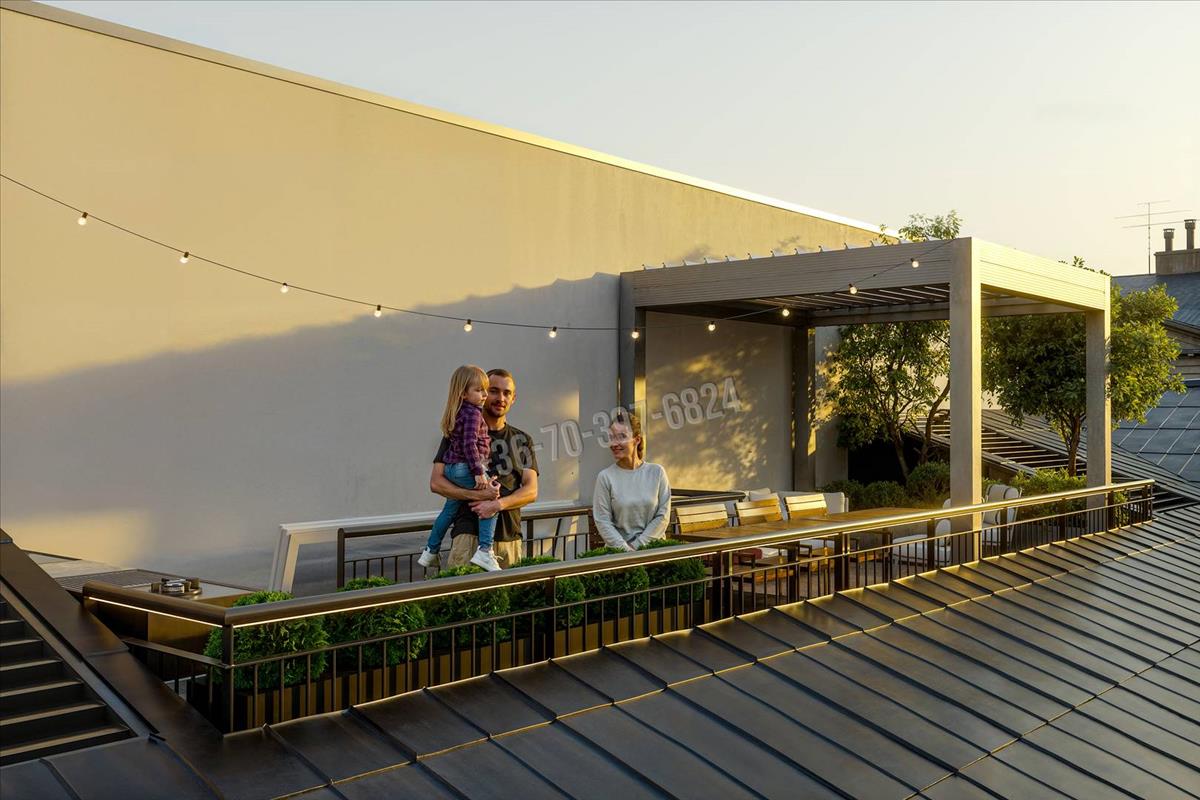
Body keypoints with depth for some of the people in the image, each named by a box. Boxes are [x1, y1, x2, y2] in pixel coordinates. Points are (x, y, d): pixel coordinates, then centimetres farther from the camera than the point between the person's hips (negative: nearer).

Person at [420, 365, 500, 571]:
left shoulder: (457, 413, 15)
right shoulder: (473, 414, -15)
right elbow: (470, 445, -22)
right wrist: (479, 472, -21)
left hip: (451, 468, 10)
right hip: (466, 467, -10)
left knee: (449, 510, 23)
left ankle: (430, 552, 36)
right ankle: (484, 551, -14)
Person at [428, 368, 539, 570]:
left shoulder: (522, 440, 16)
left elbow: (531, 491, 6)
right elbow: (436, 482, 0)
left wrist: (498, 504, -12)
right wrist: (477, 495, -13)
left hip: (509, 536, 3)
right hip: (470, 533, -3)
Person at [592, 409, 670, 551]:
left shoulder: (656, 472, 4)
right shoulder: (605, 477, 0)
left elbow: (663, 516, 2)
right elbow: (602, 521, -2)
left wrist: (637, 546, -6)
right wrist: (626, 549, -13)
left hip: (654, 548, 1)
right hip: (618, 551, -1)